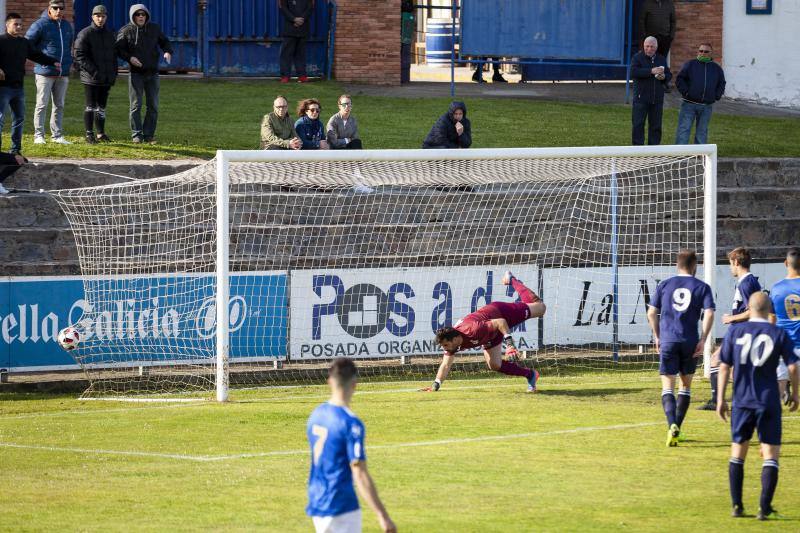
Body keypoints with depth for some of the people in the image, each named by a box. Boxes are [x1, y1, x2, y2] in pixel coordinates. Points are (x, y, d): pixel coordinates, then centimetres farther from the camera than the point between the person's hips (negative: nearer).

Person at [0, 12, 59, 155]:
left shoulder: (24, 43, 14)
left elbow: (36, 55, 21)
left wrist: (53, 62, 12)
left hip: (18, 87, 7)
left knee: (19, 118, 10)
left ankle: (16, 150, 17)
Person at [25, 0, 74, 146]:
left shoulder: (67, 26, 12)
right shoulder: (40, 25, -8)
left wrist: (68, 62, 15)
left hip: (63, 74, 6)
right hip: (45, 72, -6)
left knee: (59, 105, 10)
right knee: (42, 105, -4)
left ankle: (57, 135, 16)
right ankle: (38, 135, 1)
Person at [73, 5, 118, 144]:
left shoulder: (109, 35, 15)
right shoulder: (85, 34, -6)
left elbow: (113, 56, 21)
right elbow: (79, 56, -13)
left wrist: (113, 74, 10)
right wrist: (93, 71, -18)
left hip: (106, 79, 6)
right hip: (91, 78, -6)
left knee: (102, 106, 11)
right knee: (91, 106, -3)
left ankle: (101, 133, 19)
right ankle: (89, 134, 1)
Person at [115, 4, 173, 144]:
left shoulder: (154, 28, 5)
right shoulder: (126, 31, -4)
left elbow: (164, 41, 15)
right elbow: (119, 49, -4)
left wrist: (167, 52, -6)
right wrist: (129, 58, -22)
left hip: (152, 73, 3)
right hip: (136, 73, -3)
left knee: (153, 106, 3)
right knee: (136, 105, -6)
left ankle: (149, 135, 10)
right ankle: (137, 135, -1)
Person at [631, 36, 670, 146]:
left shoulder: (661, 59, 14)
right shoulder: (638, 58, -1)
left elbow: (669, 75, 17)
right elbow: (633, 71, -18)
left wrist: (664, 76, -8)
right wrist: (651, 71, -25)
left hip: (657, 99, 4)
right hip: (641, 98, -4)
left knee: (655, 126, 7)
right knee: (638, 125, -5)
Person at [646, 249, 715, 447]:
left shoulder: (665, 285, 8)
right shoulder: (702, 287, 4)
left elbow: (651, 313, 6)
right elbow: (709, 314, -8)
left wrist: (657, 337, 16)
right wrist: (703, 340, -5)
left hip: (668, 341, 0)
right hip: (690, 341, 0)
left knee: (667, 386, -1)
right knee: (686, 385, 17)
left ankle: (672, 425, -24)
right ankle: (676, 428, 17)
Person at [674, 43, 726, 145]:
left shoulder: (716, 68, 12)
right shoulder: (690, 65, 3)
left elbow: (721, 84, 20)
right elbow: (679, 79, 2)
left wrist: (716, 96, 5)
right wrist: (685, 92, -9)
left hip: (706, 106, 3)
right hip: (689, 105, -3)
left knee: (702, 132, 8)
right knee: (684, 130, -7)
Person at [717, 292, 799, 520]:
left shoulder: (734, 331, 0)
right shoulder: (779, 334, -3)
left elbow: (724, 367, 1)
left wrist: (720, 399, 7)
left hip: (742, 401, 2)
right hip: (769, 402, -2)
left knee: (738, 452, 16)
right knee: (771, 455, 3)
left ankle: (737, 505, 14)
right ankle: (764, 507, -7)